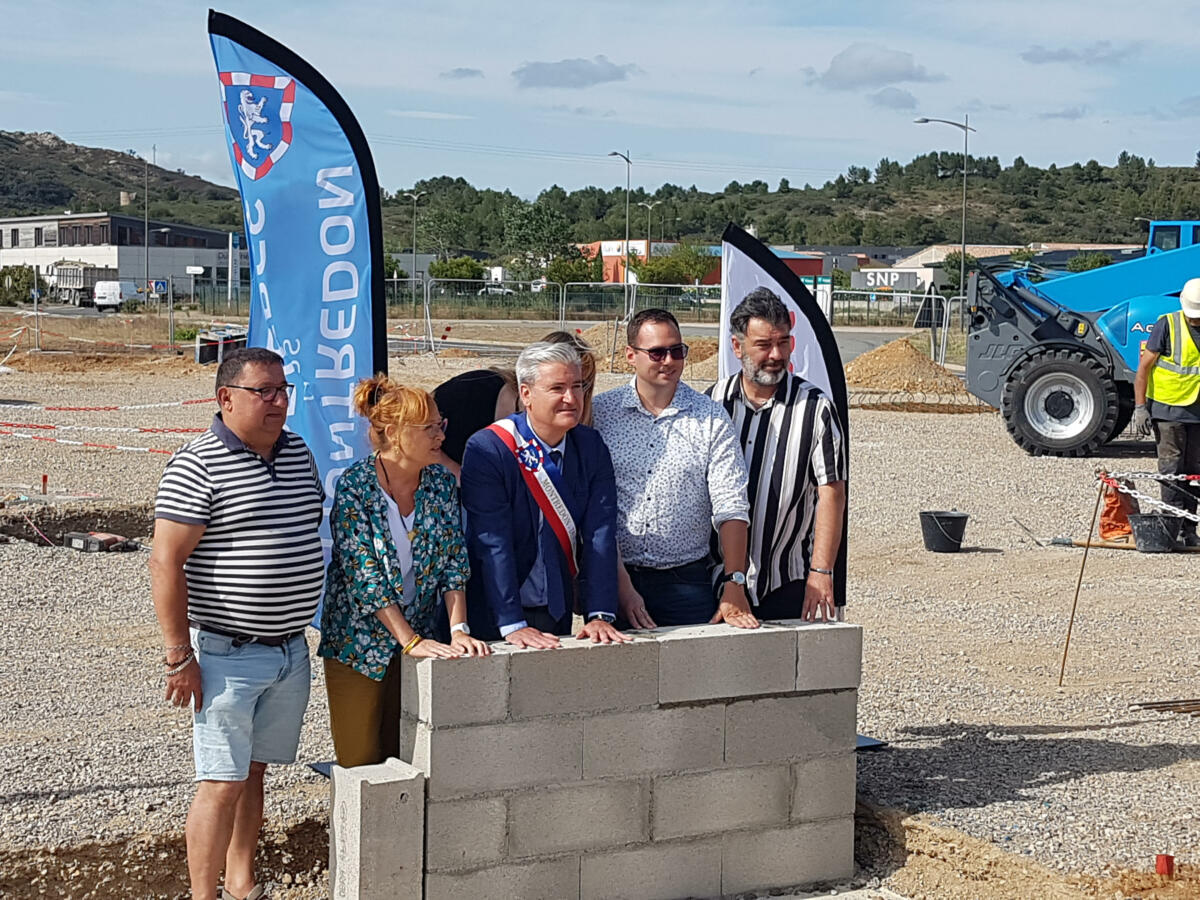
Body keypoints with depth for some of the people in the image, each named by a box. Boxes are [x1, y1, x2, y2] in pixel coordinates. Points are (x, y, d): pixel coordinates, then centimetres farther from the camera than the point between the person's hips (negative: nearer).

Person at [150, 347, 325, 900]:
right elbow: (166, 563, -16)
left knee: (254, 771, 16)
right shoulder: (199, 464, -14)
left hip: (291, 650, 7)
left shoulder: (299, 453, 8)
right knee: (223, 783, -4)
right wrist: (179, 656, -18)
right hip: (228, 654, -7)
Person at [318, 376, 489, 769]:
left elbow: (454, 563, -1)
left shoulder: (441, 483, -1)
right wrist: (410, 641, -22)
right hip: (359, 640, -4)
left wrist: (458, 629, -14)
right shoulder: (355, 487, -16)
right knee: (360, 762, 3)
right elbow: (364, 576, -19)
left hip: (421, 640, 4)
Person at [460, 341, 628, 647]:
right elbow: (493, 544, -21)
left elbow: (600, 534, -8)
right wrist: (512, 626, -28)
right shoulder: (486, 450, -16)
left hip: (558, 611, 4)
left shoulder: (591, 447, -1)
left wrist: (600, 614, -18)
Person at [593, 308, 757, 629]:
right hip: (613, 576, 0)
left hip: (687, 580, 0)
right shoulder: (600, 413, 2)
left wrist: (734, 584, -12)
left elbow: (730, 507, -2)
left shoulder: (711, 419, 3)